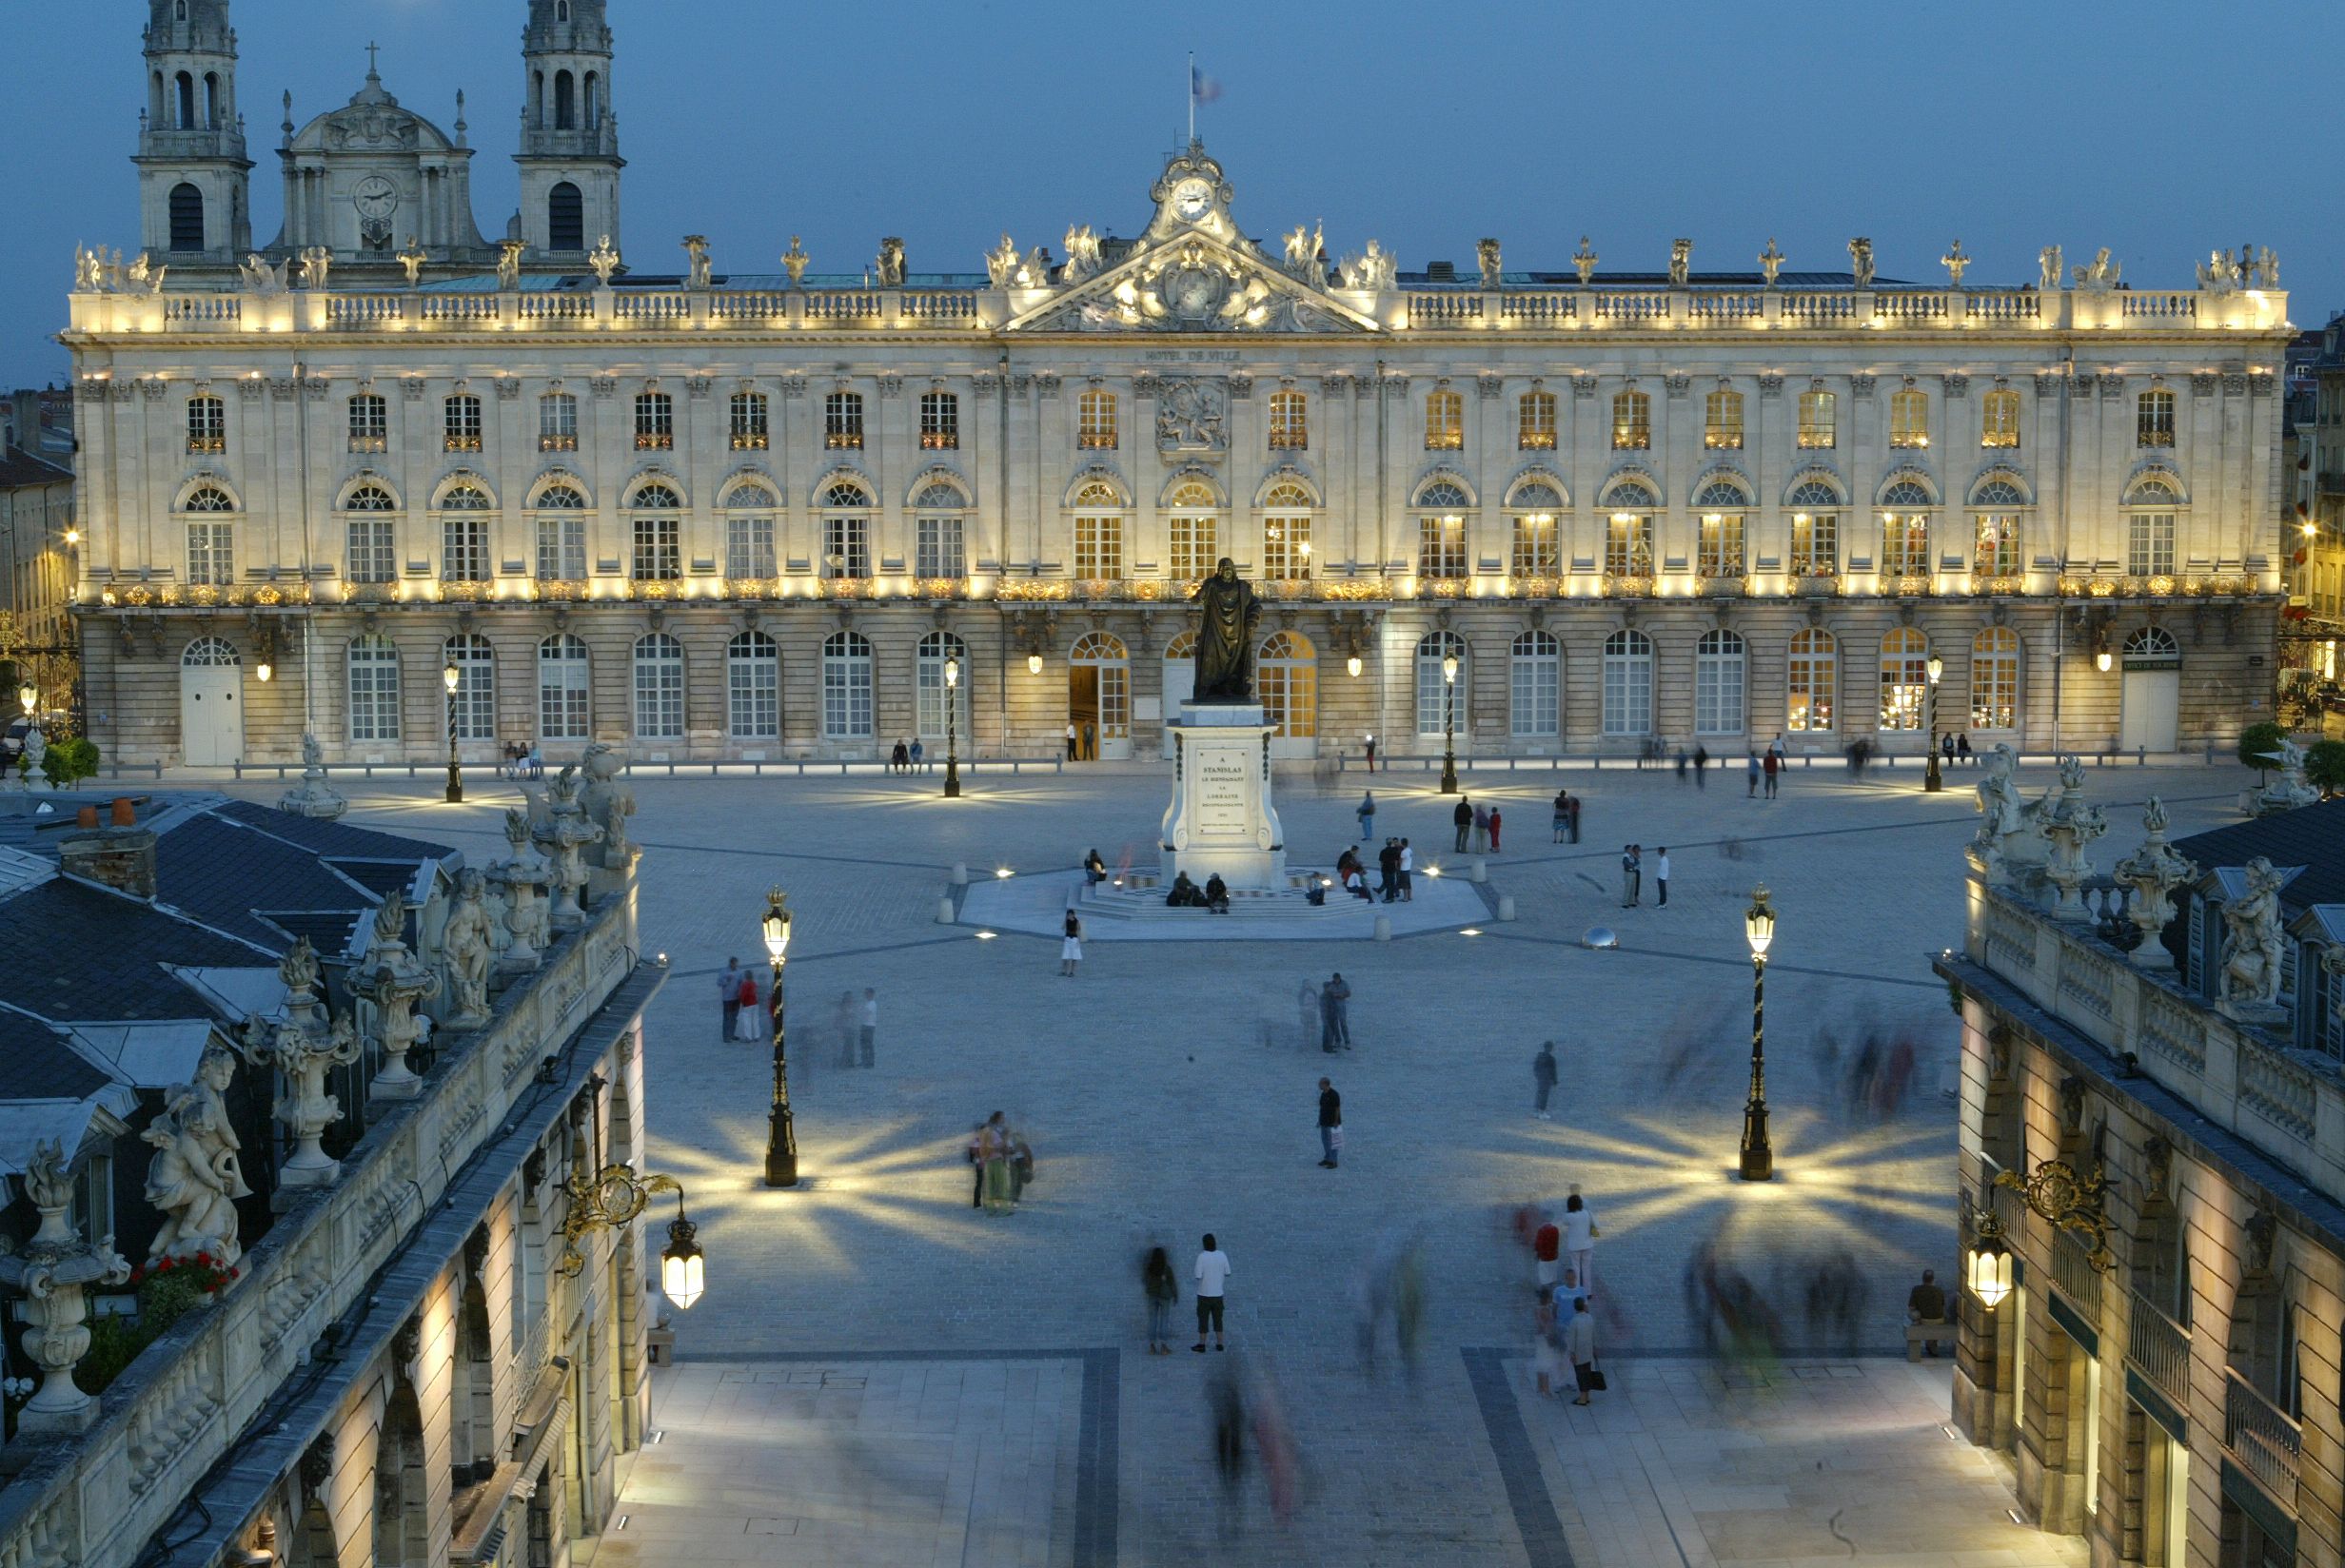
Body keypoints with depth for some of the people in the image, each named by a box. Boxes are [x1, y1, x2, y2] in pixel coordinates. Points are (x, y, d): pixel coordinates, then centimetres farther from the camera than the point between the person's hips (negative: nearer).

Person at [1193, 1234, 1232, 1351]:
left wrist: (1193, 1271, 3)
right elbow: (1228, 1273, 2)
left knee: (1203, 1320, 6)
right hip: (1218, 1293, 3)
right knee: (1218, 1319, 13)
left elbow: (1198, 1276, -17)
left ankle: (1201, 1345, 10)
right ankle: (1219, 1344, 16)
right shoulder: (1222, 1255, -5)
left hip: (1204, 1294, -3)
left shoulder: (1202, 1257, -16)